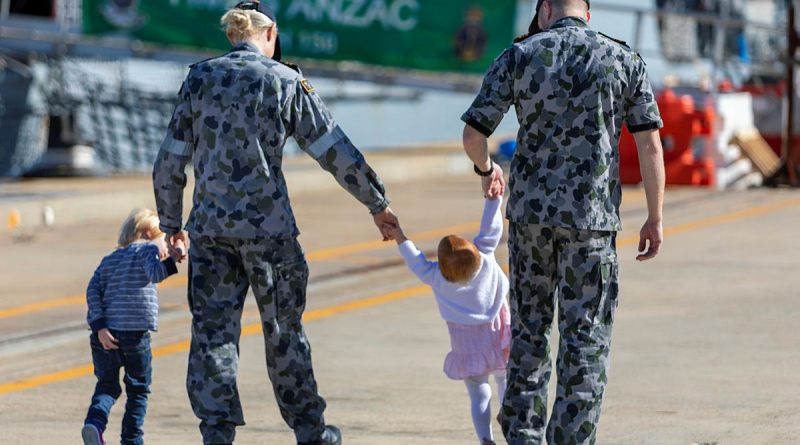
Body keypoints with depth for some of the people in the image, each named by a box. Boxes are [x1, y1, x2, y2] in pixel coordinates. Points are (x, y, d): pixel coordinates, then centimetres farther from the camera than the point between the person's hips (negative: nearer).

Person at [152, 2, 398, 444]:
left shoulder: (199, 79, 5)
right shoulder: (286, 81, -1)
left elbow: (169, 164, 6)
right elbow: (337, 153, 0)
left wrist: (172, 224, 18)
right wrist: (377, 204, 9)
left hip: (209, 227, 1)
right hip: (269, 226, -1)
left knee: (212, 333, 4)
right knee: (283, 331, 11)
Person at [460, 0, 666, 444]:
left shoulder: (519, 57, 1)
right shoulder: (624, 60, 1)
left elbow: (473, 134, 2)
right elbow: (650, 144, -3)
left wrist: (486, 169, 24)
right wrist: (654, 219, 4)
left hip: (530, 210, 2)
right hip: (592, 216, -1)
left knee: (529, 328, 15)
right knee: (586, 336, 3)